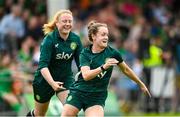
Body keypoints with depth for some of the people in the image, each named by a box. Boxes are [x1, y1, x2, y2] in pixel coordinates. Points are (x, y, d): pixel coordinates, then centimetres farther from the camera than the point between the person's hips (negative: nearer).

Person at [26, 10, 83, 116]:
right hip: (45, 80, -3)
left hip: (66, 79, 3)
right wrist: (52, 83, -46)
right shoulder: (49, 39, -22)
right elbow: (43, 65, -30)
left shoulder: (75, 39, -8)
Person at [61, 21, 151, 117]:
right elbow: (86, 75, -23)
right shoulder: (85, 53, -7)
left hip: (97, 97, 0)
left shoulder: (112, 53, -5)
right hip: (78, 93, 0)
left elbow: (126, 70, 12)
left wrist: (141, 84, 22)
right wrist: (103, 67, -37)